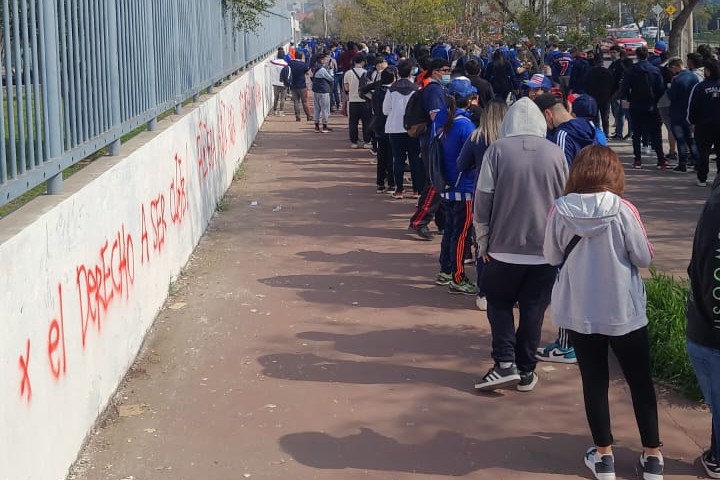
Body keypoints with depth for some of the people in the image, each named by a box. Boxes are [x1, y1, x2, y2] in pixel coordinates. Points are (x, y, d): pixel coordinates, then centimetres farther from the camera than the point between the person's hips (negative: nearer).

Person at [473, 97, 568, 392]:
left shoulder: (497, 150, -6)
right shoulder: (555, 152, 1)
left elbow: (483, 199, -6)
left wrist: (482, 240, 4)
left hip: (504, 246, -2)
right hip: (545, 248, 2)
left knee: (499, 303, 13)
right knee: (533, 308, 10)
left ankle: (505, 364, 1)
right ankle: (526, 370, 13)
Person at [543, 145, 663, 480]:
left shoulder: (560, 210, -10)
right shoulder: (623, 210, -15)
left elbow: (552, 258, 0)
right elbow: (644, 258, -8)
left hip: (579, 312, 1)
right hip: (624, 311, -1)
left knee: (594, 381, 14)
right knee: (640, 381, 14)